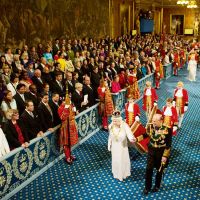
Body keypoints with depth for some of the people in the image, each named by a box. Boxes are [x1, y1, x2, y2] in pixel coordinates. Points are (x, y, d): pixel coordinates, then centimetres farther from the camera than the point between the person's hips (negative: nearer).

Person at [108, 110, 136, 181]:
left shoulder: (125, 126, -28)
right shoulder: (111, 126, -15)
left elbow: (129, 134, -43)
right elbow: (110, 137, -1)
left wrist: (132, 139, -65)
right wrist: (109, 146, 8)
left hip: (122, 147, -3)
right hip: (114, 147, 3)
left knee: (123, 160, 16)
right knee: (115, 160, 20)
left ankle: (124, 174, 42)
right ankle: (116, 174, 45)